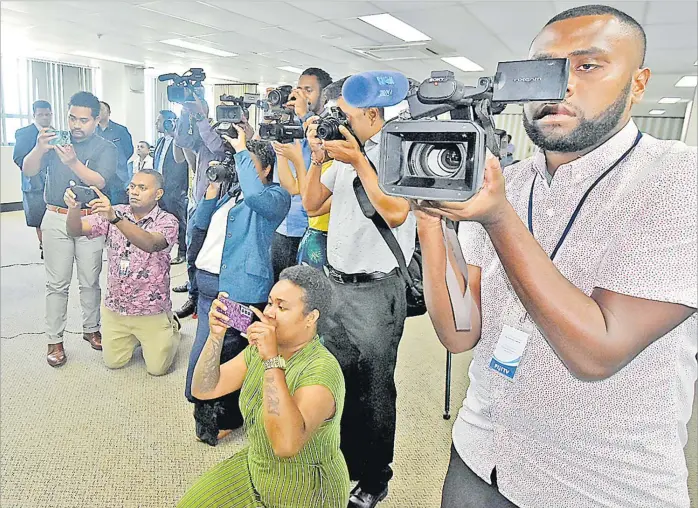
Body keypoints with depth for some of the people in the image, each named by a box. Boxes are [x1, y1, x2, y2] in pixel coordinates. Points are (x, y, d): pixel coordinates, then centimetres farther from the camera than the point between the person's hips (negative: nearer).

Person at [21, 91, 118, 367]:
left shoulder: (105, 148, 1)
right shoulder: (56, 140, 8)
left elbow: (99, 182, -14)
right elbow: (28, 171, -2)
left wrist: (73, 162, -30)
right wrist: (39, 149, -22)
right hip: (56, 218, 1)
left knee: (90, 281, 7)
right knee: (57, 283, 4)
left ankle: (91, 329, 24)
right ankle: (54, 340, 11)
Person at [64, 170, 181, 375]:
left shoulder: (166, 221, -13)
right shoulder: (113, 213, 0)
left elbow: (150, 243, -35)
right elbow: (75, 231, -10)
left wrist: (114, 217, -47)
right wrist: (73, 208, -32)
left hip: (151, 310, -4)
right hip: (115, 307, 4)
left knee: (157, 368, 2)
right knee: (114, 362, 10)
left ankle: (172, 327, 30)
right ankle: (135, 337, 38)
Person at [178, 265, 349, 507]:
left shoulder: (322, 370, -30)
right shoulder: (261, 348, -6)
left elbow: (286, 444, -42)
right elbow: (204, 389, -6)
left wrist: (272, 360, -41)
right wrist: (216, 335, -20)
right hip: (255, 467, 6)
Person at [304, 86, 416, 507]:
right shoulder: (344, 150, 12)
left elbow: (395, 212, -23)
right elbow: (311, 203, 14)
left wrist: (359, 161, -18)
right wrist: (319, 157, 1)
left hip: (375, 290, -7)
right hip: (335, 283, 7)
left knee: (372, 391, 6)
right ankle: (342, 462, 38)